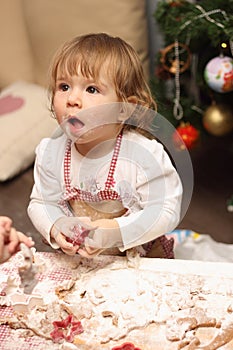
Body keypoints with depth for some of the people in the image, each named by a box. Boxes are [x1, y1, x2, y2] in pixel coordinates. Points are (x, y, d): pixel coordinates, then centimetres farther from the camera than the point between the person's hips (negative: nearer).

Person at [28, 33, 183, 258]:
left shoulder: (144, 154, -20)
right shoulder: (50, 152, -8)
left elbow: (167, 211, -18)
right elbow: (41, 203, 1)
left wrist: (116, 231, -29)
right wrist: (55, 228, -20)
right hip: (76, 263, 4)